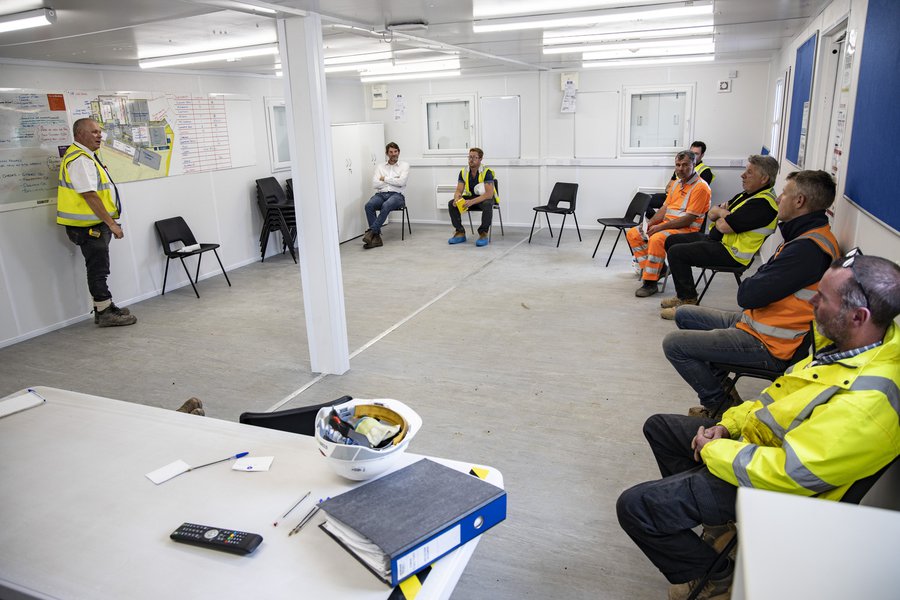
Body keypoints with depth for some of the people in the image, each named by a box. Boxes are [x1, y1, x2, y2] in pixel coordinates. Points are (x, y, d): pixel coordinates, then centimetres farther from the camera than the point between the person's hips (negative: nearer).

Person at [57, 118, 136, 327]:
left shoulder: (87, 156, 17)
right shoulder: (79, 159, -16)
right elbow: (90, 195, -22)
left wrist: (109, 222, 20)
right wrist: (111, 223, -20)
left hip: (96, 224, 10)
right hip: (90, 226, -10)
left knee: (98, 269, 15)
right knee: (98, 269, -3)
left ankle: (103, 309, 23)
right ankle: (105, 313, 4)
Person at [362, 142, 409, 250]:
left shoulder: (404, 165, 12)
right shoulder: (380, 167, 20)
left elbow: (401, 182, -6)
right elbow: (375, 184, 4)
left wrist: (385, 179, 2)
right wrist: (393, 181, 1)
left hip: (396, 195, -3)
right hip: (380, 194, 3)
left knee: (386, 205, -38)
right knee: (369, 205, -31)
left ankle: (371, 231, -39)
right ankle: (376, 237, -34)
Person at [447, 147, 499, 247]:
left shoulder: (487, 172, -21)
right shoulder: (463, 172, -6)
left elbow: (489, 194, -29)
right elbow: (459, 190, -6)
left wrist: (472, 202, -40)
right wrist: (457, 198, -32)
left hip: (486, 198, -5)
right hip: (470, 197, 5)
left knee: (487, 205, -40)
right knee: (452, 204, -16)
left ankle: (484, 234, -24)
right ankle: (460, 233, -8)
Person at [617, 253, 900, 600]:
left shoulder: (867, 402, -36)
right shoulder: (850, 342, -6)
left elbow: (786, 473, -33)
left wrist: (711, 450, -18)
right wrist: (728, 424, 1)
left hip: (771, 480, -10)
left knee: (634, 507, -13)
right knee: (659, 428, 22)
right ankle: (705, 515, 25)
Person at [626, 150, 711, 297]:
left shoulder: (700, 187, -11)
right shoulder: (676, 184, 16)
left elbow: (689, 218, -18)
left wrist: (660, 227, -21)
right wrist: (650, 223, -3)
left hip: (686, 229, -9)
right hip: (666, 224, 9)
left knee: (656, 239, -36)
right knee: (632, 234, -1)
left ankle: (650, 282, -26)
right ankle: (653, 268, -3)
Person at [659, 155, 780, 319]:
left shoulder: (763, 203, -20)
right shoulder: (749, 194, 13)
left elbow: (724, 226, -26)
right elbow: (711, 214, 14)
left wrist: (719, 213, -4)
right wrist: (722, 211, -9)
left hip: (731, 253, -11)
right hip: (717, 239, 11)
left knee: (676, 252, -20)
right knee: (672, 241, 12)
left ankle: (688, 301, -9)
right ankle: (683, 294, 14)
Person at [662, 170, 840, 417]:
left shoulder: (808, 248, -25)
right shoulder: (811, 236, 9)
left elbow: (748, 295, -24)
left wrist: (748, 285, -3)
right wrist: (754, 285, -6)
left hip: (767, 345, -11)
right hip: (755, 320, 11)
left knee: (673, 344, -13)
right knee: (684, 314, 19)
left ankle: (717, 404, 6)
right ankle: (721, 384, 18)